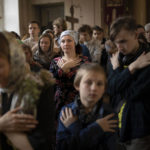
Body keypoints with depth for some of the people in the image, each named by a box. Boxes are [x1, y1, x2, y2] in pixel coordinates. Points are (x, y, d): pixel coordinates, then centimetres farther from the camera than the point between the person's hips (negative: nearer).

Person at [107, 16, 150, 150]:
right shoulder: (119, 57, 4)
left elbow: (132, 93, -22)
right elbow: (111, 88, -9)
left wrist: (117, 68, -9)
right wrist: (131, 68, -19)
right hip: (118, 127, 6)